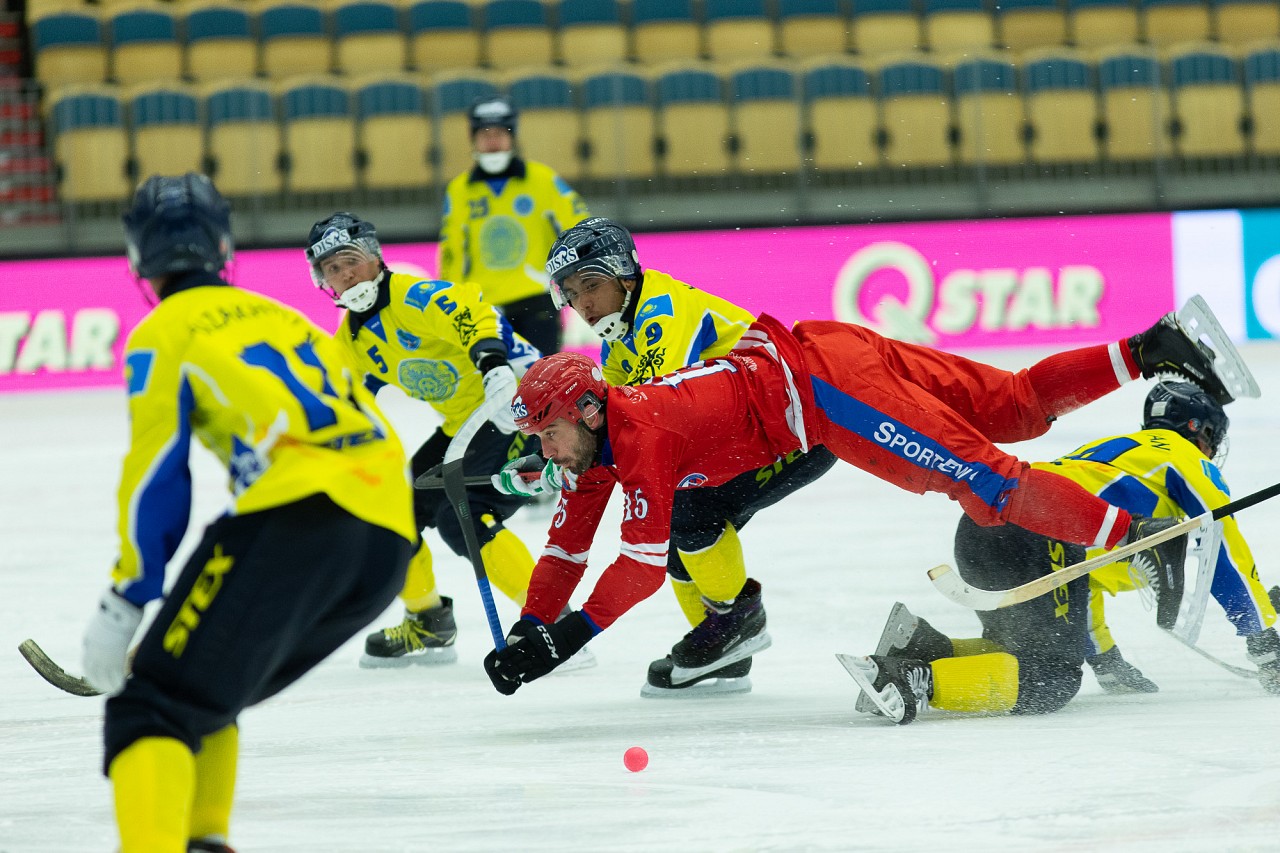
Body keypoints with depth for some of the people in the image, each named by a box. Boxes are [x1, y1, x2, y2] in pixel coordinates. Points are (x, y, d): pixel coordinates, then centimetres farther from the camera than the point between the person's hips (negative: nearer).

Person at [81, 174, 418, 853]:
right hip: (391, 540, 7)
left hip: (301, 516, -7)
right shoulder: (288, 319, 31)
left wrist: (123, 604, 4)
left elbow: (156, 477, 1)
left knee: (157, 701, -10)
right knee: (206, 690, 24)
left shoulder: (165, 334, 11)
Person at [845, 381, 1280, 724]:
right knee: (1051, 680, -8)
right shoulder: (1190, 463, 18)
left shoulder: (1110, 448, 41)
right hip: (1039, 539, -8)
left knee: (1027, 650, 21)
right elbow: (1229, 557, 13)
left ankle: (922, 648, -3)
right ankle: (918, 681, -27)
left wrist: (1105, 659, 50)